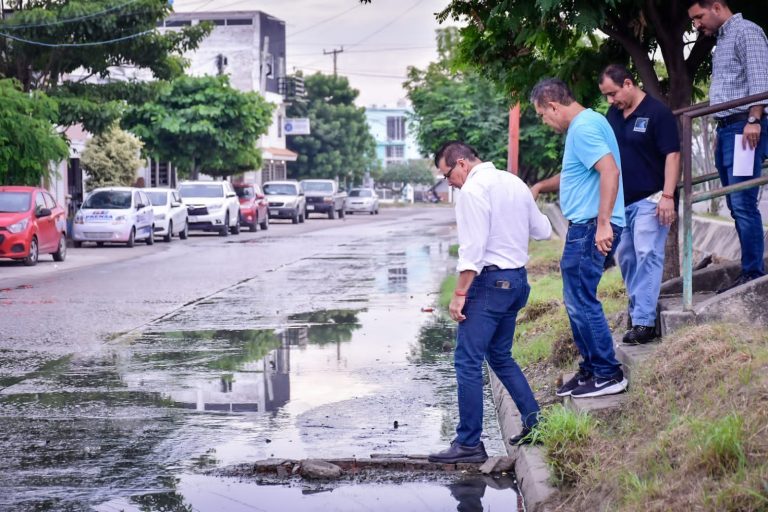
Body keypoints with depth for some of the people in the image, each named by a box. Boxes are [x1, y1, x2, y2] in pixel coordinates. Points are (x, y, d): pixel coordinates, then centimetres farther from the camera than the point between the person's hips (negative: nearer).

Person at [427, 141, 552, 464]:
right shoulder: (515, 183, 14)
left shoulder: (473, 190, -12)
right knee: (500, 356, 20)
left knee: (468, 362, -6)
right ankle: (534, 422, 16)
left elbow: (472, 248, -18)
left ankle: (469, 444, -6)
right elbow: (543, 231, 18)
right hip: (518, 279, 9)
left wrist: (459, 294, -16)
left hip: (490, 281, -9)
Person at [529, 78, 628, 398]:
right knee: (577, 300, 15)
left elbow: (610, 171, -28)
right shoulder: (584, 124, 19)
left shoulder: (584, 128, -16)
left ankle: (608, 375, -2)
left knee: (581, 300, -7)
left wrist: (603, 223, -31)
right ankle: (591, 369, 22)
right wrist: (540, 187, 24)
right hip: (584, 227, 11)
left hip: (591, 227, -11)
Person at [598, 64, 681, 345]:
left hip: (649, 200, -7)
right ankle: (638, 309, 23)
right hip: (620, 200, 7)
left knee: (647, 256, -11)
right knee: (625, 257, 11)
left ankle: (643, 321, -14)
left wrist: (667, 195, -21)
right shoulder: (612, 114, 10)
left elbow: (672, 155, -13)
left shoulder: (658, 112, -10)